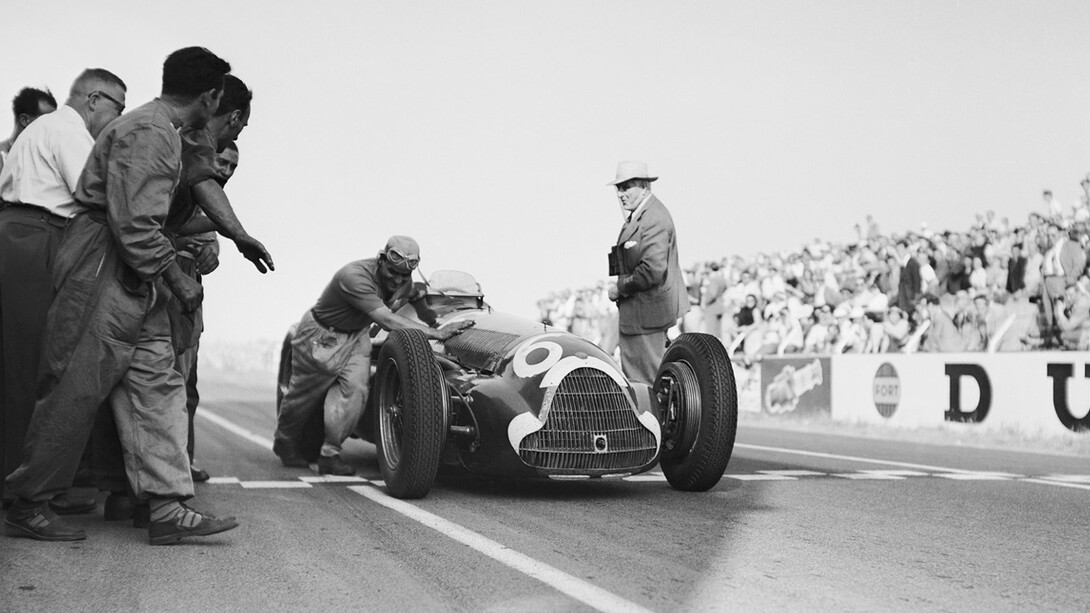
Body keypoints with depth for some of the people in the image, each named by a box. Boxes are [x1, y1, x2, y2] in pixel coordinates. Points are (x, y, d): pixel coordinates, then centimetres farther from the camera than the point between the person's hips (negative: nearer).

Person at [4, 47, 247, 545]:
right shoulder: (148, 132, -15)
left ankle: (167, 508, 2)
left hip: (132, 280, 10)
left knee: (156, 384, 4)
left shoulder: (161, 131, 18)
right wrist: (177, 280, -14)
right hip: (103, 273, -10)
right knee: (75, 390, -3)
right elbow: (134, 222, -22)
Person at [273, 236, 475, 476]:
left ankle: (330, 454, -6)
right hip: (320, 336, -6)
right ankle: (285, 443, 40)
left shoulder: (404, 281, -12)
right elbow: (386, 321, -43)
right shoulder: (355, 276, -38)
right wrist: (435, 333, -45)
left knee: (354, 388, -16)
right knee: (305, 392, 12)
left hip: (356, 337, 6)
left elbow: (417, 297, 14)